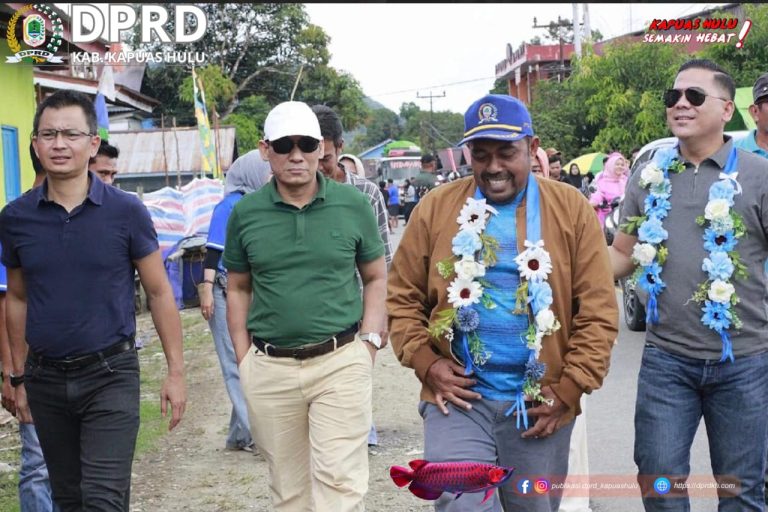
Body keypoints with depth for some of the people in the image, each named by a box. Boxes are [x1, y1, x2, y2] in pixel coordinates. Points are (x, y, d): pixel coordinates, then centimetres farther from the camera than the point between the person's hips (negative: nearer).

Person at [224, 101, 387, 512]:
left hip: (341, 362, -2)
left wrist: (369, 342, -2)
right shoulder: (245, 212, 3)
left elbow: (376, 278, 8)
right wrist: (243, 359, 5)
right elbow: (238, 289, 12)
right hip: (269, 369, 2)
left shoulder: (353, 205, 0)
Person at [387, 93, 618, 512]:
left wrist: (569, 389, -7)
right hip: (457, 396, -1)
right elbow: (402, 297, 5)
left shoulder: (572, 210, -1)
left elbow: (598, 311, -3)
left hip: (540, 403, 1)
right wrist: (425, 362, -7)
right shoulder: (435, 209, 1)